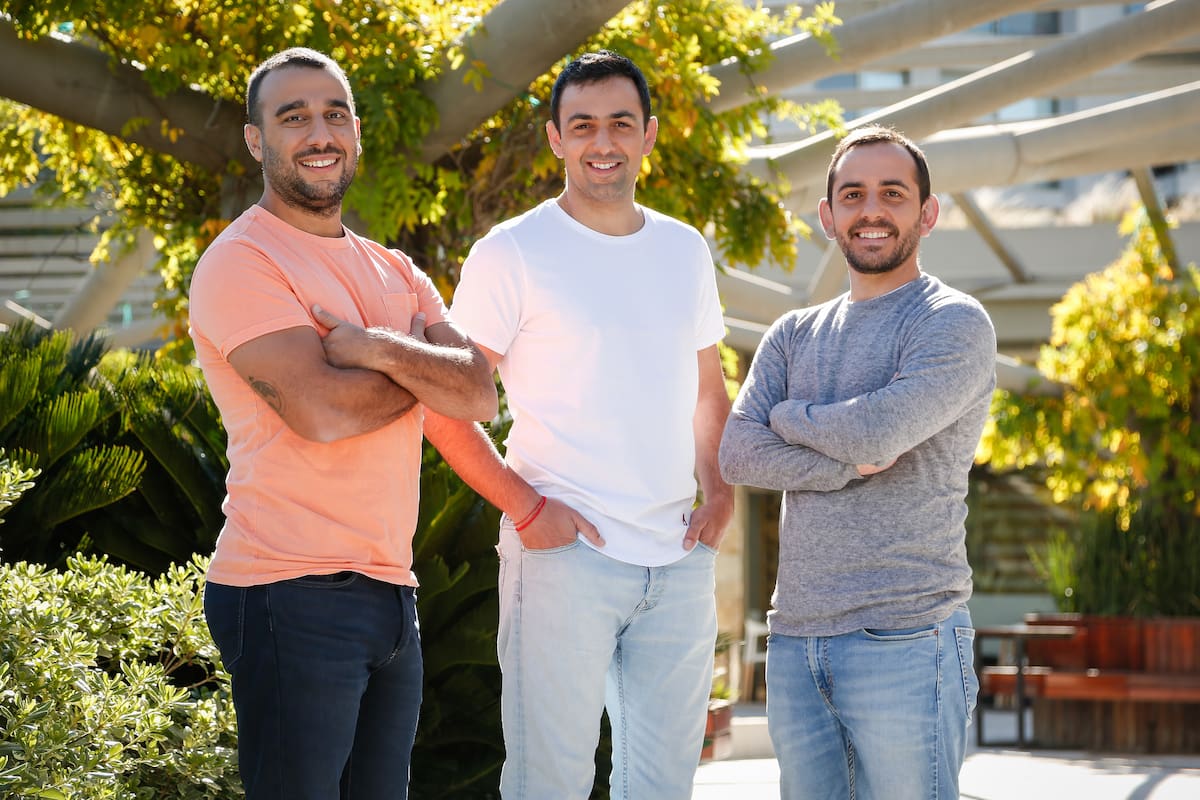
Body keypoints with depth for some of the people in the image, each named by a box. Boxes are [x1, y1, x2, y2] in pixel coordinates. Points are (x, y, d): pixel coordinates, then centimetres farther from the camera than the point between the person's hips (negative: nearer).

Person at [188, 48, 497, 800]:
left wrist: (383, 350, -14)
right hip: (294, 596, -7)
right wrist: (426, 370, -1)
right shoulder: (242, 260, -6)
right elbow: (323, 410, -18)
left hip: (392, 595, 7)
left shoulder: (395, 272, 18)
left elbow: (480, 394, 4)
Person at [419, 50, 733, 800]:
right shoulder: (511, 254, -5)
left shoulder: (686, 251, 13)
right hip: (564, 556, -5)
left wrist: (720, 492, 7)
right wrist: (525, 507, -13)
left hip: (679, 564, 5)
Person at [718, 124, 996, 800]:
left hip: (905, 641, -6)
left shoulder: (955, 324, -3)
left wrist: (788, 416, 2)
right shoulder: (793, 336, 16)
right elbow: (737, 454, 2)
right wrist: (849, 464, -12)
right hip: (794, 642, 6)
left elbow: (878, 432, -18)